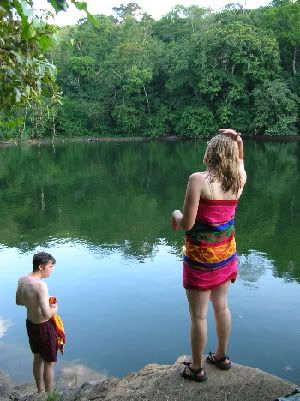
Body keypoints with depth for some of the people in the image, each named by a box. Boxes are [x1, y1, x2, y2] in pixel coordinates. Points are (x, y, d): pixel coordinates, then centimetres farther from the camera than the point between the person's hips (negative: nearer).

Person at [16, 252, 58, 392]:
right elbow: (47, 314, -33)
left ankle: (40, 391, 43)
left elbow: (18, 301, 11)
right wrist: (55, 308, -13)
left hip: (30, 324, 8)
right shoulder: (41, 285, -31)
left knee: (37, 358, 26)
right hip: (44, 327, -8)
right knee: (49, 363, 12)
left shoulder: (22, 280, -6)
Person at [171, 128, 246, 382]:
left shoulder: (199, 180, -22)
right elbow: (239, 163, 22)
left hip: (201, 258, -6)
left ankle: (196, 368, 25)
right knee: (221, 306, 22)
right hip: (226, 254, 6)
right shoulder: (239, 180, -4)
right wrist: (239, 142, 5)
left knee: (198, 315, 8)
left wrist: (176, 214, -2)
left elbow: (187, 224, -23)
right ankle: (221, 356, 41)